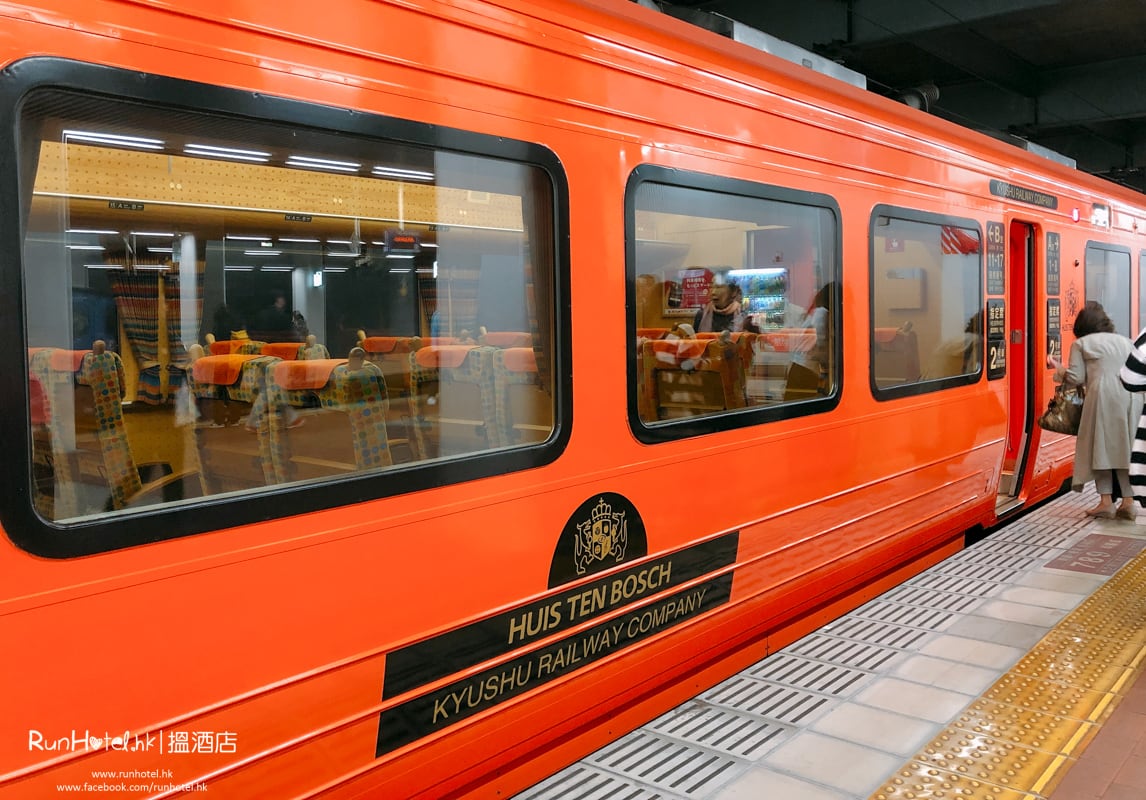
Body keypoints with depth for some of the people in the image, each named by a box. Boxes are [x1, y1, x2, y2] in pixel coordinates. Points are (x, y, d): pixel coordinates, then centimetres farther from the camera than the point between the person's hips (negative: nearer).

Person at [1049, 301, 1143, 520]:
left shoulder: (1081, 344, 10)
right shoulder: (1125, 341, 25)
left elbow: (1075, 378, 2)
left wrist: (1059, 369, 20)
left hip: (1104, 396, -5)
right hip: (1132, 397, 5)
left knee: (1100, 446, 4)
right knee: (1126, 447, 10)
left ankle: (1106, 502, 1)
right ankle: (1128, 502, 6)